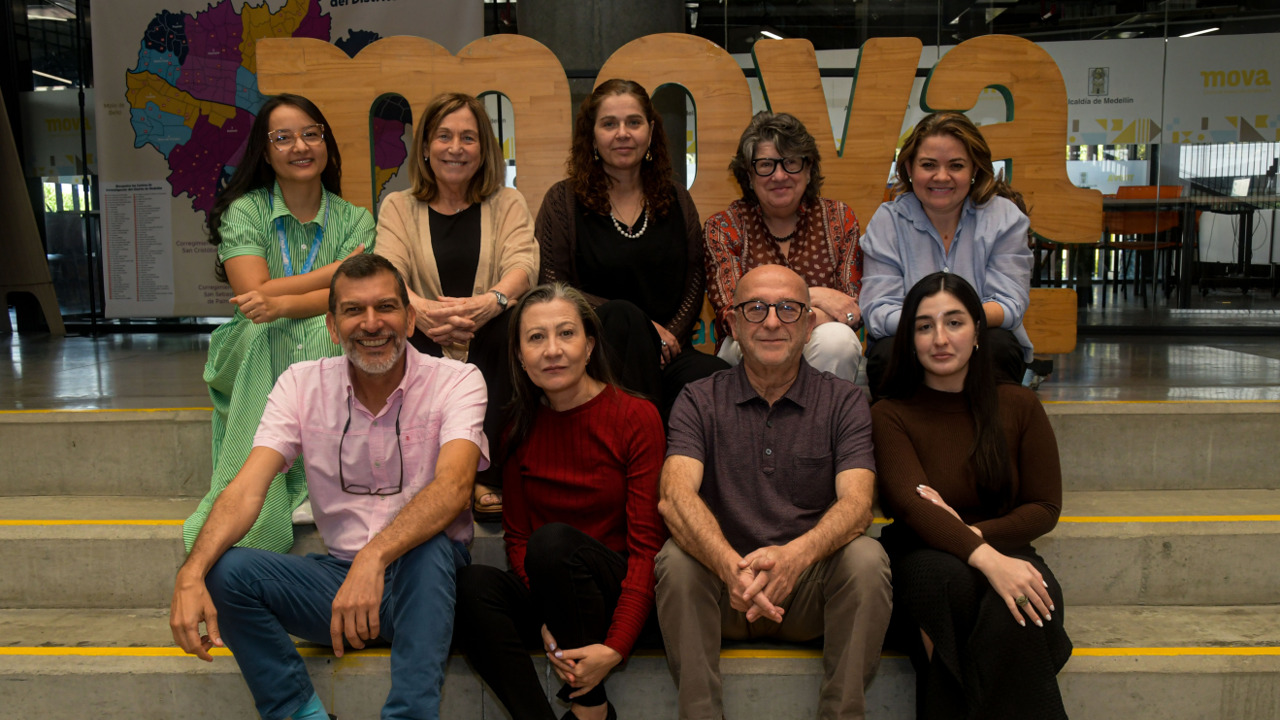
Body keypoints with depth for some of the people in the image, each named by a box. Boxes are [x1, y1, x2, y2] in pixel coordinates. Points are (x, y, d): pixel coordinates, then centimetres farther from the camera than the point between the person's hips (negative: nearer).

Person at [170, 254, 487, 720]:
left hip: (427, 579, -3)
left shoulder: (457, 380, -9)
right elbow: (247, 488, -10)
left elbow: (453, 486, -26)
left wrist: (375, 557, -43)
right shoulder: (303, 384, 1)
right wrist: (191, 575, -28)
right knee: (226, 572, -19)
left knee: (428, 549, -36)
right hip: (339, 575, 3)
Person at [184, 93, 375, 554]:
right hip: (256, 361, -1)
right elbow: (254, 292, -13)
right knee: (265, 332, -34)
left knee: (328, 330, -32)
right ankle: (257, 493, -31)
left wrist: (283, 303, -29)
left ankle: (314, 484, -26)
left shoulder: (354, 219, 5)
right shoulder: (244, 210, 1)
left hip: (325, 360, 1)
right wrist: (341, 267, -11)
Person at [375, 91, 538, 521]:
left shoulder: (507, 204, 14)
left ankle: (490, 474, -24)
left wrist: (490, 301, -30)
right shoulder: (399, 207, 14)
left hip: (489, 349, 0)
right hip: (426, 349, 1)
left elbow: (523, 265, -6)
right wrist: (419, 309, -30)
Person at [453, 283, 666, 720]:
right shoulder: (521, 428, 6)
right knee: (475, 584, -25)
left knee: (553, 540, -31)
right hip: (551, 602, 3)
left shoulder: (637, 417, -7)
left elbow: (646, 544, -11)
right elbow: (517, 537, 5)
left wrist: (615, 647, -22)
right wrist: (546, 624, -14)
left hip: (622, 597, -3)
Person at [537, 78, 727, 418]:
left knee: (721, 380, -31)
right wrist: (640, 326, -10)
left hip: (666, 351, 2)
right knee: (623, 317, -38)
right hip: (596, 348, -2)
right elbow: (553, 288, -3)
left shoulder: (676, 198, 16)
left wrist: (671, 334, -7)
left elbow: (694, 280, 13)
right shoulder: (564, 200, 6)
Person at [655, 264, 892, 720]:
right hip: (724, 596, 0)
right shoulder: (699, 401, 2)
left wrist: (796, 555, -36)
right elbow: (675, 494, -16)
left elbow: (856, 503, -14)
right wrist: (730, 566, -37)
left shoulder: (843, 402, 2)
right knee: (676, 559, -28)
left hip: (810, 589, 0)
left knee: (866, 557, -27)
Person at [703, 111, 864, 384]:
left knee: (837, 338, -30)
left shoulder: (838, 217, 6)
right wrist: (812, 296, -18)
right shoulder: (723, 227, 0)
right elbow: (731, 315, -11)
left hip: (824, 352, 2)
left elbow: (856, 308, -2)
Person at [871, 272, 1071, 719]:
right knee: (948, 577, -37)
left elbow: (1045, 509, 6)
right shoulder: (890, 416, 1)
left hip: (1002, 550, 2)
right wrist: (985, 559, -33)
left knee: (1012, 609, -34)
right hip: (922, 559, -1)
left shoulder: (1018, 406, 10)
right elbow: (910, 503, -16)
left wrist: (971, 532, -13)